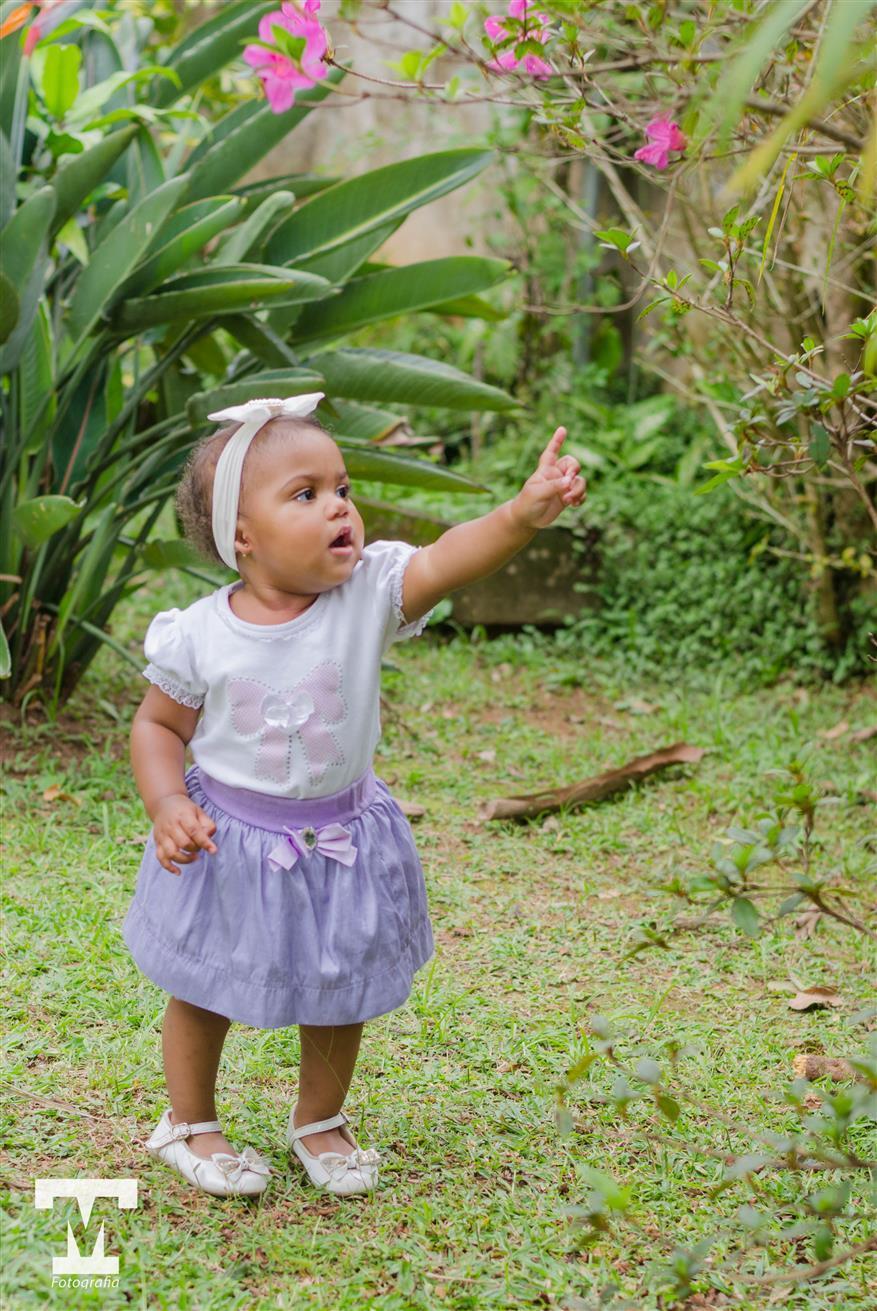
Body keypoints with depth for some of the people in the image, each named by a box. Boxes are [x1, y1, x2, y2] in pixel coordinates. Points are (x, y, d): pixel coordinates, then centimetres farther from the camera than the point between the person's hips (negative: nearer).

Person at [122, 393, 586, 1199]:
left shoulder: (369, 595, -18)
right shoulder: (200, 635, -16)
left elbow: (447, 559, -35)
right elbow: (158, 725, -3)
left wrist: (524, 514, -53)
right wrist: (167, 807, -19)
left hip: (340, 842, 2)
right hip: (228, 843, -2)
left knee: (340, 995, 18)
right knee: (203, 993, 16)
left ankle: (321, 1121, 44)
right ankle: (189, 1125, 41)